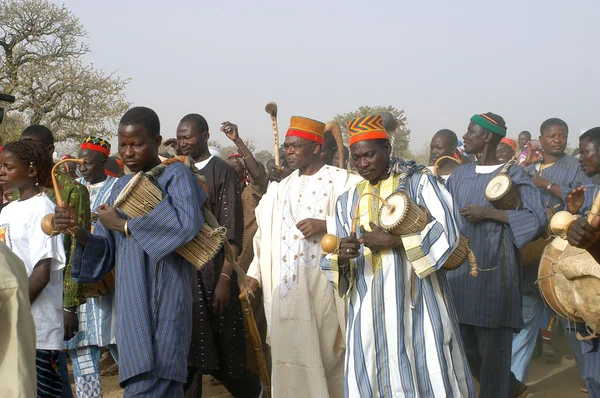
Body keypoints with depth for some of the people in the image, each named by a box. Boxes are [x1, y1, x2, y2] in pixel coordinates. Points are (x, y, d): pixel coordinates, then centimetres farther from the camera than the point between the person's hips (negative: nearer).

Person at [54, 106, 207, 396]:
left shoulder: (176, 175, -2)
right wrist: (77, 232, -7)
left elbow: (187, 222, -24)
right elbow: (106, 252, 15)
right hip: (131, 304, 6)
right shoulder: (120, 187, 18)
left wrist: (122, 225, -13)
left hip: (163, 303, -6)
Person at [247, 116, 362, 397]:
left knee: (326, 353, -1)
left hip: (324, 282, -5)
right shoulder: (280, 189, 17)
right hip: (285, 285, 5)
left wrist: (326, 225, -18)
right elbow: (265, 234, 15)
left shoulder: (343, 182, 0)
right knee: (289, 355, 4)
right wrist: (255, 273, 7)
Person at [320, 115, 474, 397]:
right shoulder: (348, 200, 13)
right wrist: (342, 257, -13)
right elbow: (330, 257, 10)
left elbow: (448, 228, -13)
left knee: (428, 373, 0)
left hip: (416, 302, -3)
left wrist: (392, 241, -15)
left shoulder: (418, 182, 1)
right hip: (369, 308, 4)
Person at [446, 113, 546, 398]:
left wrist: (488, 213, -16)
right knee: (467, 342, 12)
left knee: (493, 345, -4)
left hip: (495, 270, -6)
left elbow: (537, 218, -13)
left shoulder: (513, 175, -4)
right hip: (462, 269, 6)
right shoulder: (460, 175, 12)